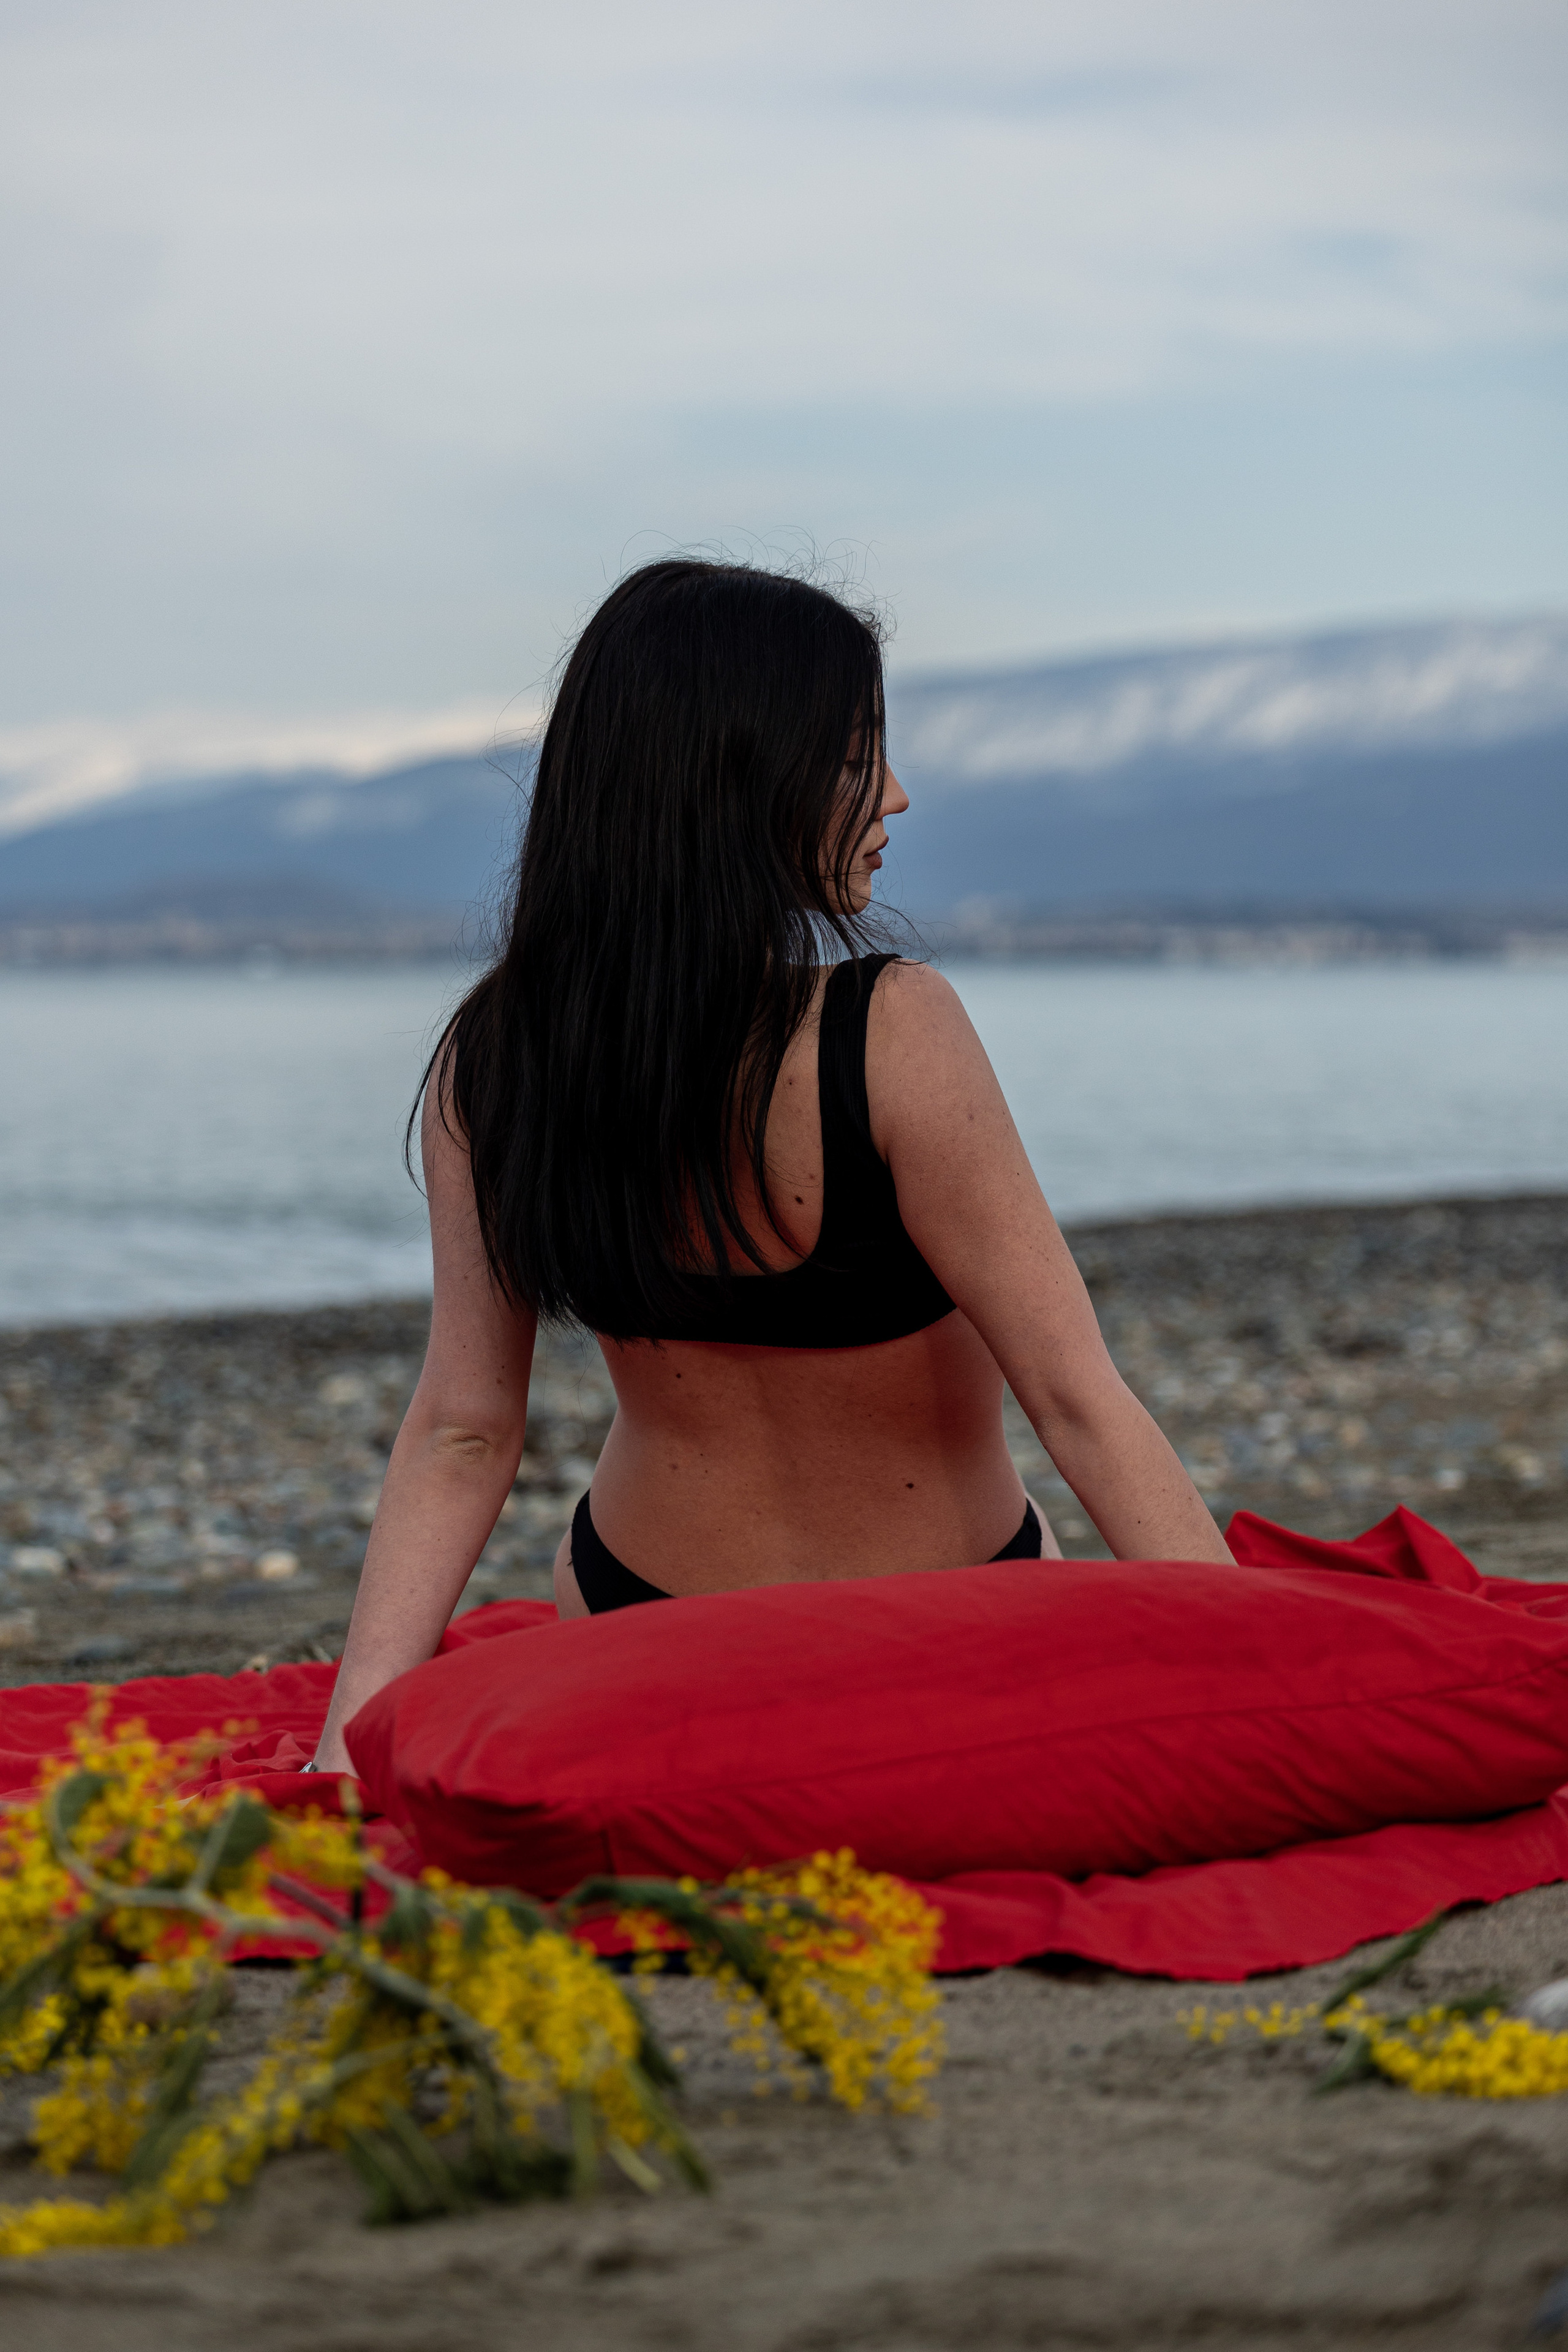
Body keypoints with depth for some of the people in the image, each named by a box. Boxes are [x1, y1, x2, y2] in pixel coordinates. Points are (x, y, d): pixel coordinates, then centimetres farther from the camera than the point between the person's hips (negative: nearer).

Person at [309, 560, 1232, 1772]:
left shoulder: (487, 1058, -14)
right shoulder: (889, 1035, -30)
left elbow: (459, 1433, -13)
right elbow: (1076, 1400, -29)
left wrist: (353, 1736, -9)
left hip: (635, 1617, 4)